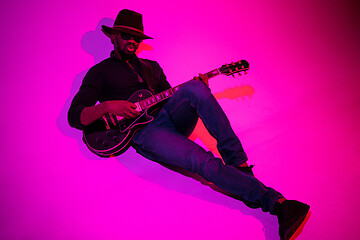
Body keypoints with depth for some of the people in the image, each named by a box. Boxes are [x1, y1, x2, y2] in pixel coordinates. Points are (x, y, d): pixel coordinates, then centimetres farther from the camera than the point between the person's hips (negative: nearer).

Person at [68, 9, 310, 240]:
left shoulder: (152, 67, 27)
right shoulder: (100, 72, 10)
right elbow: (75, 116, 0)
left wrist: (198, 92, 2)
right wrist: (107, 106, -21)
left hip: (172, 117, 5)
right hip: (144, 132, -4)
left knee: (193, 88, -30)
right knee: (205, 163, -29)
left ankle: (239, 164, -30)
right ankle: (277, 202, -26)